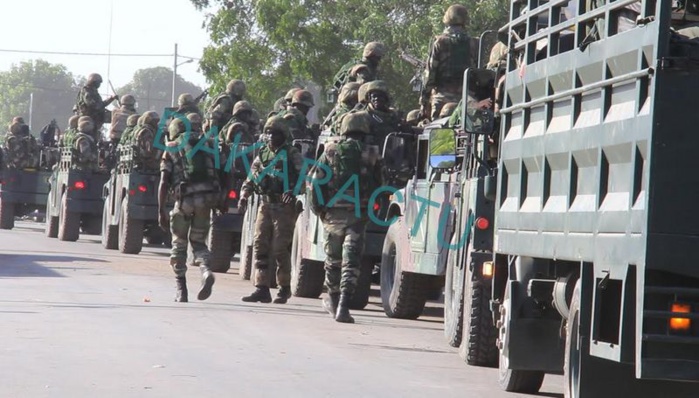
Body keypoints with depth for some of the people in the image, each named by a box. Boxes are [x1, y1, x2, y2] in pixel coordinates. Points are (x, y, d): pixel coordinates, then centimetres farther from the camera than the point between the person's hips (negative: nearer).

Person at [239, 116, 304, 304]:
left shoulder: (292, 154, -1)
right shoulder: (263, 153, 16)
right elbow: (251, 177, 19)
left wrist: (292, 191, -27)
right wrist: (244, 196, 5)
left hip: (284, 206, -6)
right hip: (265, 205, 6)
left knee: (279, 249, -7)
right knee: (260, 246, 0)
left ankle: (284, 287, 9)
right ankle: (262, 289, 4)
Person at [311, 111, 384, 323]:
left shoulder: (331, 152, 2)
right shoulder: (371, 155, 0)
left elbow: (314, 182, -1)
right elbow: (379, 186, 3)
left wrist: (319, 208, 9)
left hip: (333, 213, 2)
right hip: (359, 215, -2)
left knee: (333, 258, 20)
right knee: (351, 261, -4)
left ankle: (333, 301, 35)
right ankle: (343, 307, -17)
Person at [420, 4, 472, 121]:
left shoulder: (439, 42, -1)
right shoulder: (471, 43, 5)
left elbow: (430, 73, -3)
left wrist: (424, 102, 0)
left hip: (442, 95, -2)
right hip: (464, 97, 2)